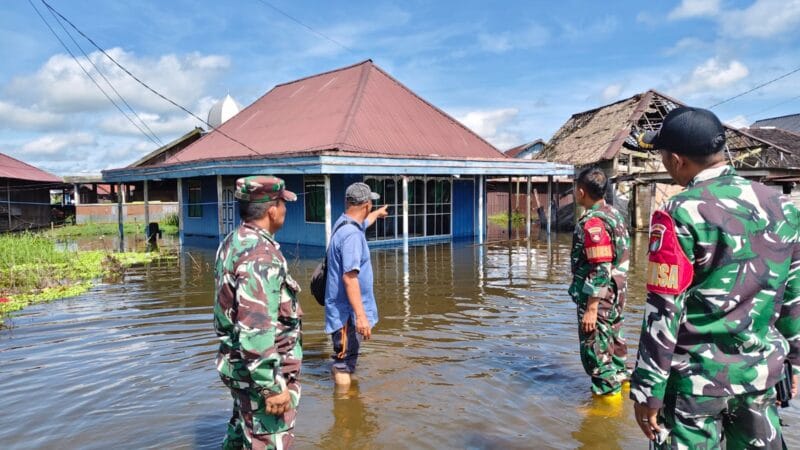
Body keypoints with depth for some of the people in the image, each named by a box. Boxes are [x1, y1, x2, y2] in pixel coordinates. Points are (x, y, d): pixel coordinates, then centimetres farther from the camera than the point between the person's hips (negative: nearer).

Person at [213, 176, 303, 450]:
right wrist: (272, 386, -24)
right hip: (261, 371, -10)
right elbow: (256, 329, -30)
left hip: (238, 363, 10)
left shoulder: (234, 243, 6)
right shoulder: (260, 255, -26)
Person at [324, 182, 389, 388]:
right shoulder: (352, 235, -23)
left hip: (347, 311, 10)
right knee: (344, 367, 0)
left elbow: (363, 222, 34)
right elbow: (349, 277, -30)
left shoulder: (345, 223, 8)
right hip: (348, 312, -10)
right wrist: (360, 315, -33)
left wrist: (378, 213, 54)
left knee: (345, 363, 25)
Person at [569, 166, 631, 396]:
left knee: (595, 349, 3)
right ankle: (619, 380, 41)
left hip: (598, 299, -10)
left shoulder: (593, 222, -23)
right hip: (616, 296, 10)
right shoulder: (614, 214, 7)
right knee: (612, 340, 24)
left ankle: (607, 393, 14)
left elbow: (600, 270, -26)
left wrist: (591, 308, -22)